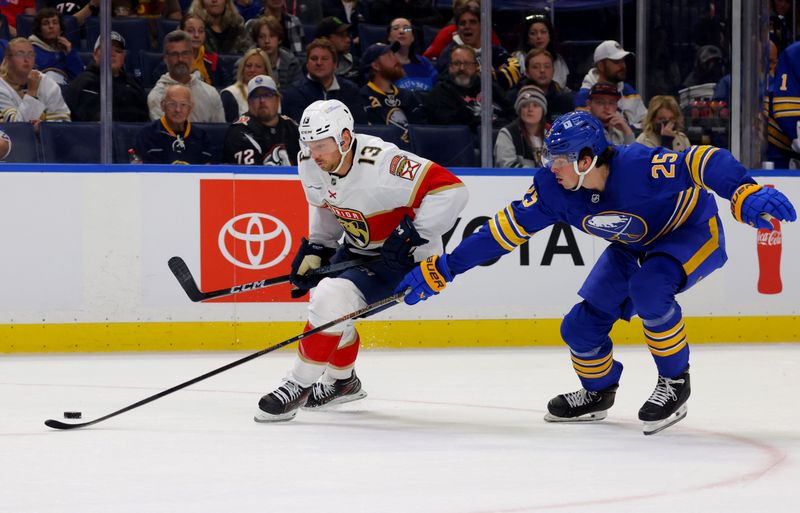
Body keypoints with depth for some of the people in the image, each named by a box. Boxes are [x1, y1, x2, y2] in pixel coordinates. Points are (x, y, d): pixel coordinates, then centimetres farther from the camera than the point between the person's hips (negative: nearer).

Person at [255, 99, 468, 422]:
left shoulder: (380, 163, -34)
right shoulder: (311, 165, -10)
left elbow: (450, 189, -35)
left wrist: (412, 234, -34)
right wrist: (315, 249, 5)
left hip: (402, 255, -8)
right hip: (357, 248, 8)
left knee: (331, 300, -22)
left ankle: (299, 386, -7)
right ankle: (343, 382, 44)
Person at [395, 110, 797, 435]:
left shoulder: (638, 167, -37)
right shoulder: (552, 189, -19)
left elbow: (704, 162, -42)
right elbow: (504, 230, -14)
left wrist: (747, 195, -59)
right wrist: (441, 269, -17)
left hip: (693, 232, -7)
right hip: (635, 247, 7)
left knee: (648, 289, -35)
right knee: (581, 327, -2)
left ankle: (675, 381, -13)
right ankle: (598, 393, 30)